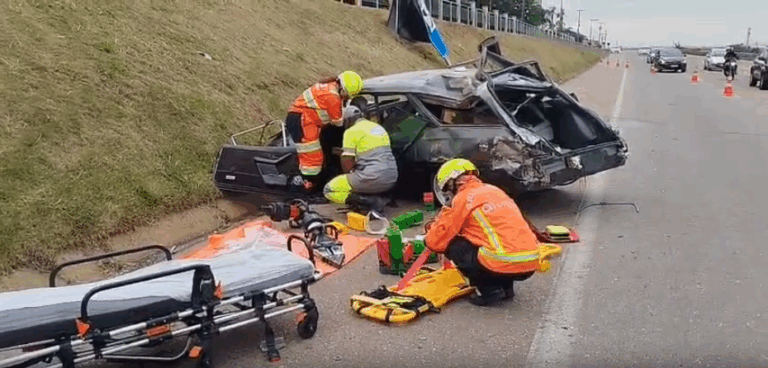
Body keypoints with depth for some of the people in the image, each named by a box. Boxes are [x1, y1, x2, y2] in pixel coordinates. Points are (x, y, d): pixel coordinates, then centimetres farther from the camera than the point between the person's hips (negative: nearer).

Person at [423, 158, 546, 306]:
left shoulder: (463, 198, -2)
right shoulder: (495, 190, 20)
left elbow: (436, 242, 1)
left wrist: (428, 238, 26)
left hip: (505, 265, -8)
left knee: (452, 245, 9)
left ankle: (488, 290, 2)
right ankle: (506, 286, 19)